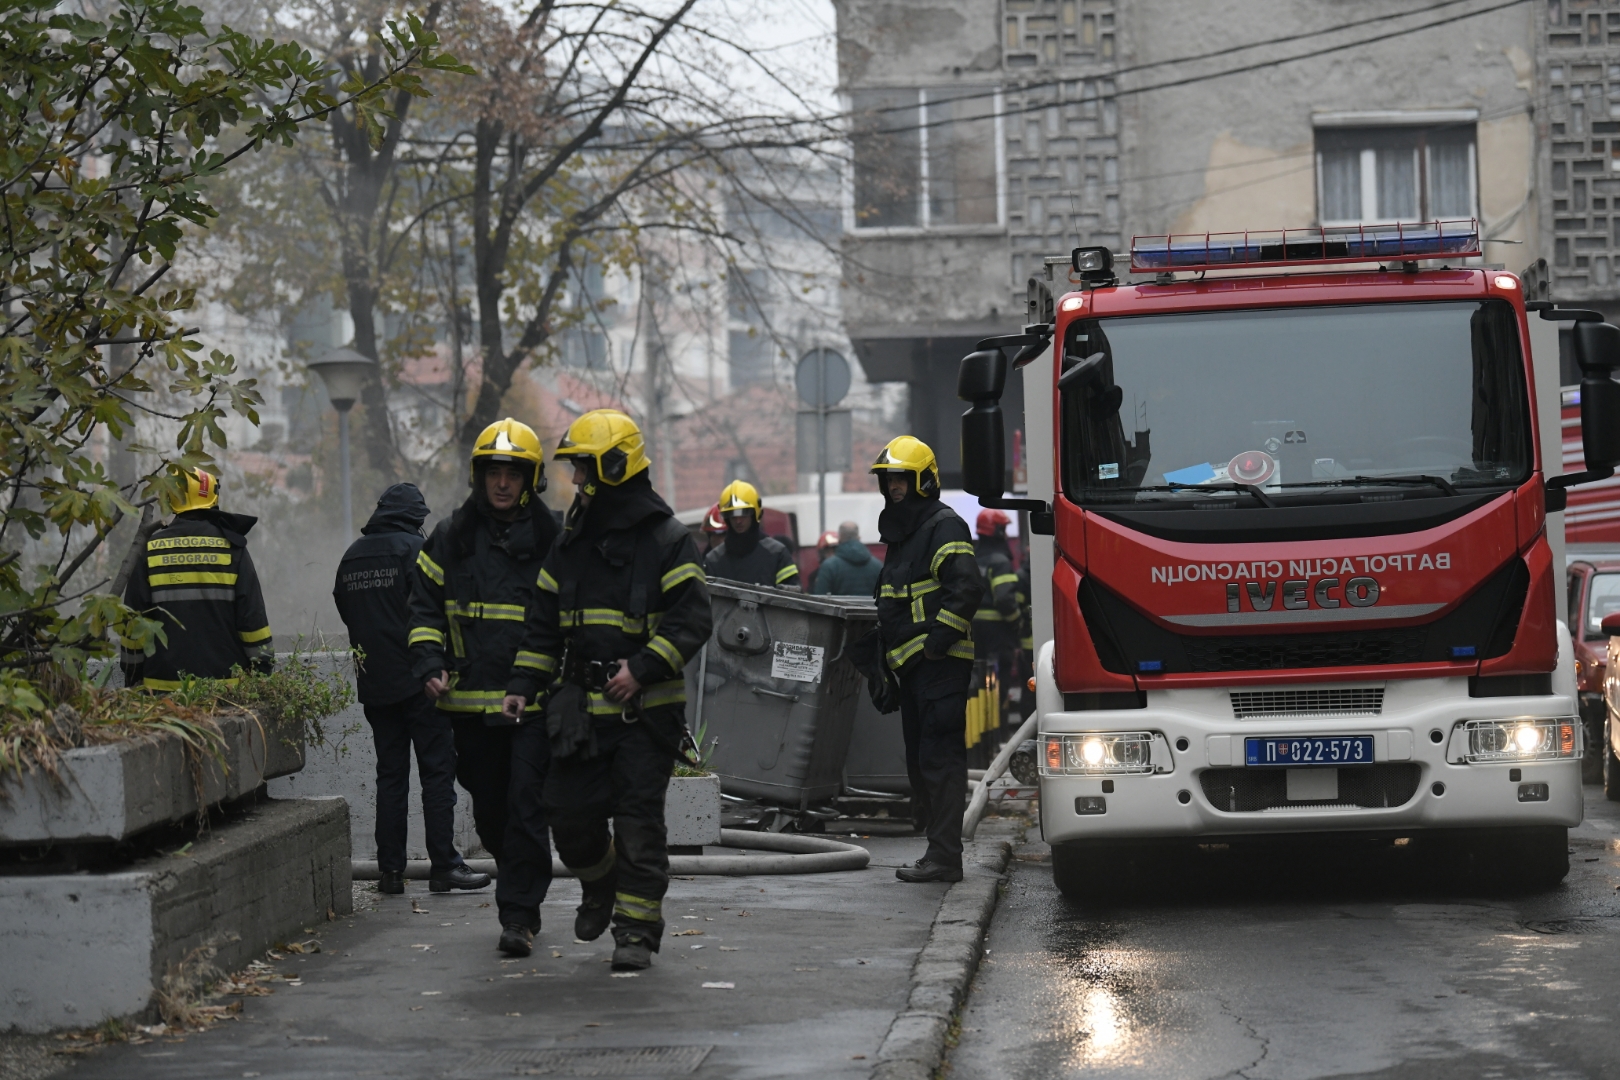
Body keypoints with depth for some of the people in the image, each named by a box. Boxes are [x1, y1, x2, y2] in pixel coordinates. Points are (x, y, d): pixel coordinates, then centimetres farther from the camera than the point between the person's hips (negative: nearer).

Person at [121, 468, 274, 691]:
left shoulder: (150, 550, 4)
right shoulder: (231, 548, 2)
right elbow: (253, 619, 0)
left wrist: (132, 679, 13)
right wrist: (264, 673, 7)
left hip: (165, 682, 1)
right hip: (226, 680, -1)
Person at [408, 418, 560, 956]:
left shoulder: (552, 539, 3)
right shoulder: (451, 540, 8)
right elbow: (425, 607, 14)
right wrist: (431, 666, -1)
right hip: (472, 700, 3)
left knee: (526, 805, -11)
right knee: (490, 811, 11)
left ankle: (519, 913, -8)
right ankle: (523, 891, 30)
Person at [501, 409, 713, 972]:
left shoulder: (667, 541, -5)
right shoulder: (572, 542, 13)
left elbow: (692, 620, -11)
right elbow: (546, 625, 18)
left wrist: (643, 668, -22)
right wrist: (523, 685, 8)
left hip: (646, 709, -5)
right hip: (582, 706, 5)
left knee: (638, 819, -5)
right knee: (571, 815, 5)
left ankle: (637, 930, 2)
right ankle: (599, 885, 34)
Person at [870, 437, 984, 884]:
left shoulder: (945, 526, -9)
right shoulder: (900, 531, 22)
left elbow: (966, 588, -20)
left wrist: (940, 638, -21)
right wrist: (886, 653, 25)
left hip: (941, 664, -10)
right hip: (913, 664, 10)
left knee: (939, 757, -12)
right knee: (920, 758, 11)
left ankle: (945, 856, -13)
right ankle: (938, 848, 16)